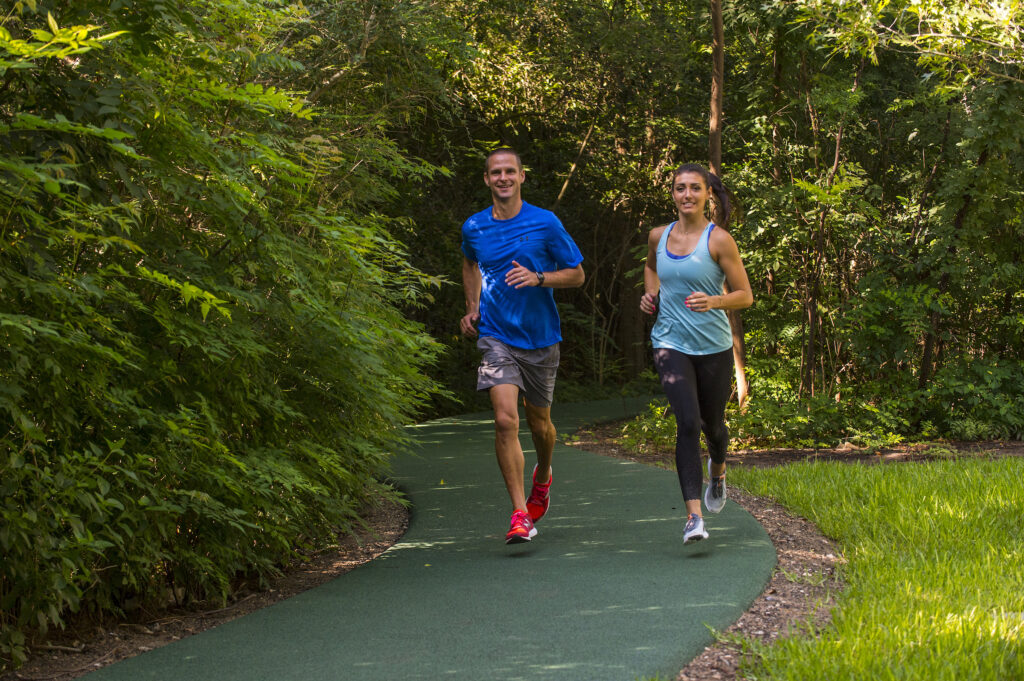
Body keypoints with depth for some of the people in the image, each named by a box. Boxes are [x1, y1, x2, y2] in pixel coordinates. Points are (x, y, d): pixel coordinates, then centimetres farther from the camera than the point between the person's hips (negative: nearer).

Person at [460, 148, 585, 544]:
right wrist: (473, 307, 13)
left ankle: (542, 478, 47)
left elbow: (576, 274, 1)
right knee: (505, 420, -17)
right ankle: (520, 516, -15)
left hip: (540, 338, 0)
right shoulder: (474, 228, 3)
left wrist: (538, 278, -17)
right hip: (496, 337, 0)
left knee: (539, 424, 13)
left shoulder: (545, 224, -5)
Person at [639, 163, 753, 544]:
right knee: (688, 423, -18)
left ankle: (718, 469, 54)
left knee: (712, 424, 16)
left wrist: (714, 302, -26)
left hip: (713, 346, -1)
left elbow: (745, 296, -7)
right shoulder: (658, 236, 4)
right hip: (671, 343, 1)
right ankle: (694, 516, -21)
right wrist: (651, 293, 9)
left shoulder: (719, 240, -8)